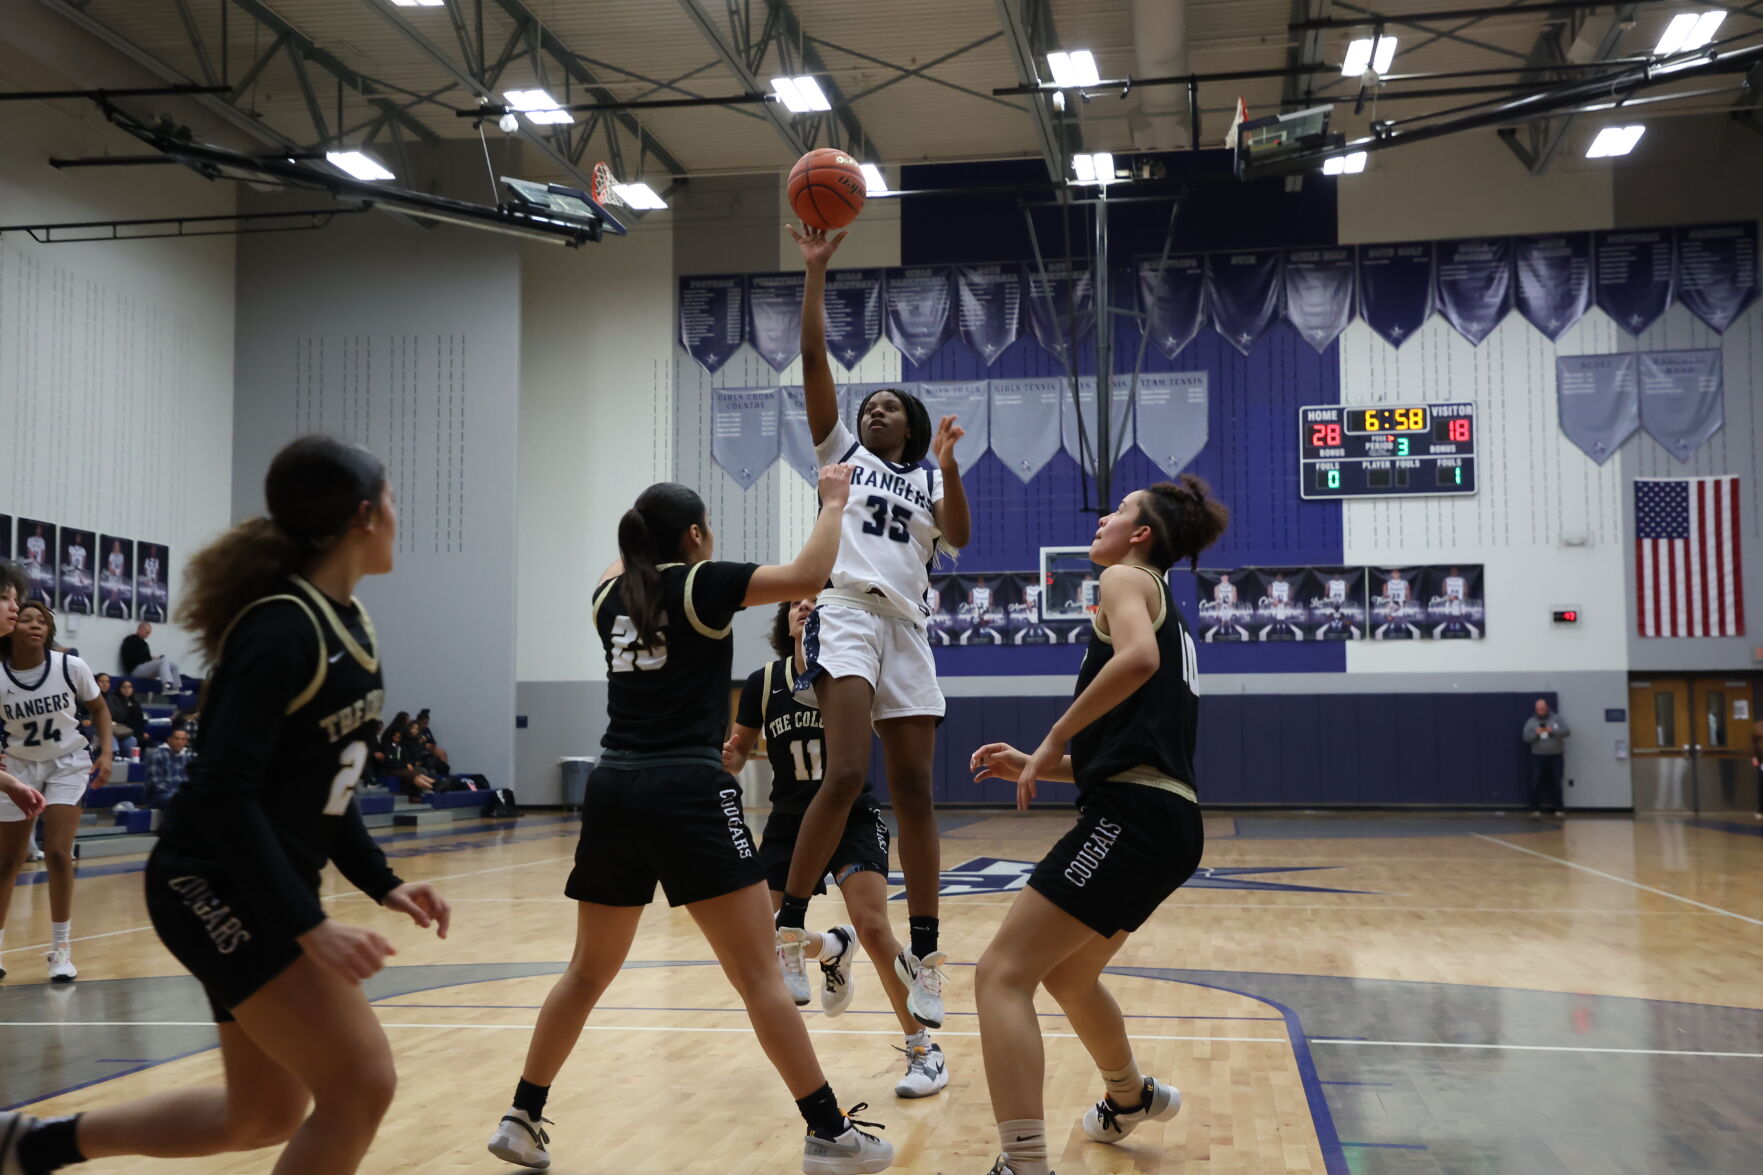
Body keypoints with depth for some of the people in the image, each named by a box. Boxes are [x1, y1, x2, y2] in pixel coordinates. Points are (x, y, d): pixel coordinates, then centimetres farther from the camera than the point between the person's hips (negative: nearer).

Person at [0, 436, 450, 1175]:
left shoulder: (349, 624, 8)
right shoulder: (280, 628, -20)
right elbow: (222, 793, -26)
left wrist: (381, 883, 8)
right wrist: (309, 927, -28)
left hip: (265, 888, 9)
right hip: (215, 886, -9)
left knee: (262, 1115, 16)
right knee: (362, 1083, -13)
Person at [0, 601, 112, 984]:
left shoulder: (70, 667, -15)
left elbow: (99, 709, 2)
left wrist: (106, 753, -10)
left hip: (68, 764, -1)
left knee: (57, 854, -14)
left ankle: (61, 949, -1)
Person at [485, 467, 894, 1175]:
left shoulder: (611, 594, 14)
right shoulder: (699, 585, -2)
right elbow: (808, 576, -7)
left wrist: (651, 527, 52)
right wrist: (834, 500, 6)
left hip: (613, 791, 6)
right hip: (687, 794, -6)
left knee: (589, 969, 19)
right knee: (758, 972, -3)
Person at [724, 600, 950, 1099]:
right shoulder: (763, 683, -4)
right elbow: (736, 754, 5)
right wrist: (724, 759, -18)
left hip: (852, 818, -3)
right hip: (789, 823, 3)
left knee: (872, 927, -20)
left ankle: (923, 1048, -3)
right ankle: (832, 949, 33)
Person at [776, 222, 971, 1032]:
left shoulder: (930, 483, 19)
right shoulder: (842, 453, 16)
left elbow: (960, 537, -1)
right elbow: (813, 359, 6)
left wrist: (948, 467, -15)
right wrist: (816, 270, 1)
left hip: (907, 631, 3)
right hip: (846, 614, -3)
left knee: (914, 793, 3)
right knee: (846, 775, -21)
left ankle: (923, 953, 9)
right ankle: (787, 927, -11)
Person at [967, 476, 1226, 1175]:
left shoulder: (1126, 579, 0)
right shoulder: (1165, 610, 27)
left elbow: (1138, 658, -24)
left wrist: (1053, 741, -17)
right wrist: (1035, 766, 16)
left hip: (1134, 816, -10)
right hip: (1170, 821, 10)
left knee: (1002, 974, -14)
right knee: (1067, 975, 30)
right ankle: (1132, 1098, 52)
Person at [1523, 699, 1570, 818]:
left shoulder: (1557, 719, 4)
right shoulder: (1531, 721, 5)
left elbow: (1567, 731, -8)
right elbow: (1526, 738, -2)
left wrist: (1553, 730, -25)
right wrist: (1535, 733, -22)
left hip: (1555, 756, 0)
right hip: (1538, 757, 0)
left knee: (1556, 783, 6)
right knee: (1535, 783, -6)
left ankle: (1558, 808, 16)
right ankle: (1535, 809, -3)